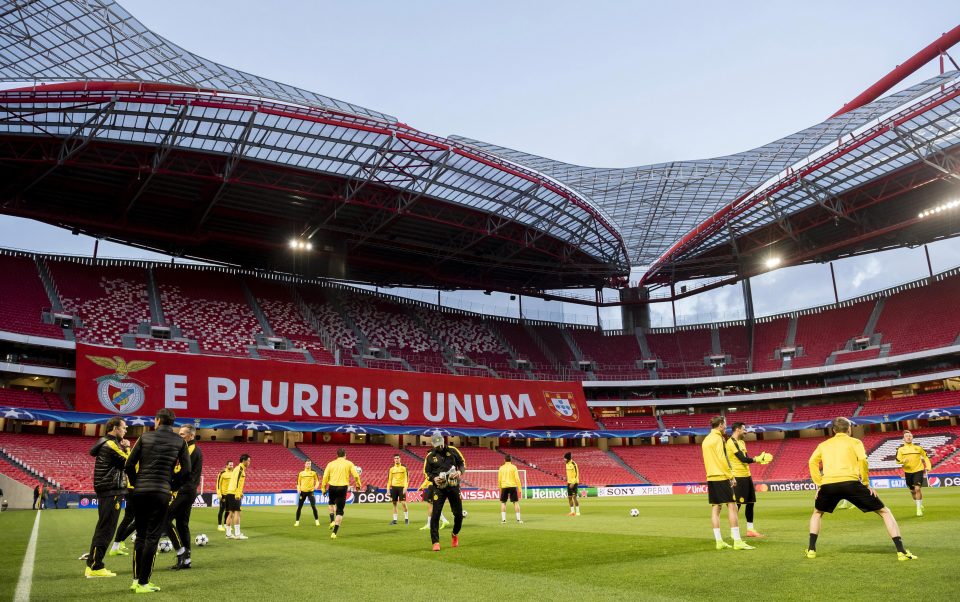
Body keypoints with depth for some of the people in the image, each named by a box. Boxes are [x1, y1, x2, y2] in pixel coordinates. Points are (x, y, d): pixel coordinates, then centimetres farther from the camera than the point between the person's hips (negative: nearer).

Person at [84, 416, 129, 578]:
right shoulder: (111, 444, -14)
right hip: (112, 493, -10)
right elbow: (129, 463, -13)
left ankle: (93, 565, 19)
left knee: (104, 529, 14)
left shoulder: (105, 443, 17)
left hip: (106, 492, 10)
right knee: (105, 530, -6)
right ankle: (94, 567, -3)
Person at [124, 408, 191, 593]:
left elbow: (129, 465, 2)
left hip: (140, 492, 3)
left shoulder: (145, 437, 5)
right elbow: (187, 469, -2)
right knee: (152, 537, 2)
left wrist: (136, 484, 14)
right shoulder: (179, 441, 2)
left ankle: (136, 579, 17)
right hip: (161, 493, -2)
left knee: (140, 535, 14)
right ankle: (143, 583, 3)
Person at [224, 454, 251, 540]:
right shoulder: (240, 469, -10)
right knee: (237, 512, -9)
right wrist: (238, 494, -22)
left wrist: (240, 493, 25)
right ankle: (237, 534, -10)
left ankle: (228, 533, 12)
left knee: (230, 513, 10)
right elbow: (237, 481, -19)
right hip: (234, 494, -10)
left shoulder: (237, 468, 19)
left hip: (229, 493, 10)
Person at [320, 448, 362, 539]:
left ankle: (332, 521, 17)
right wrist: (358, 485, 12)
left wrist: (323, 488, 9)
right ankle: (334, 532, 0)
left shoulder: (331, 464, 7)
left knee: (331, 503, 34)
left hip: (332, 487, 2)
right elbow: (356, 475, -3)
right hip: (342, 487, -2)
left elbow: (325, 476, 2)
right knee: (339, 511, 5)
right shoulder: (349, 464, 3)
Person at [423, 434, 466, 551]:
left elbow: (462, 463, 7)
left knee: (459, 514, 6)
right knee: (435, 515, -8)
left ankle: (455, 535, 34)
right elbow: (426, 472, 6)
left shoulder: (452, 450, -1)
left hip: (453, 486, 1)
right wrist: (434, 478, -14)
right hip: (439, 488, -1)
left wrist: (460, 471, -14)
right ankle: (435, 542, 0)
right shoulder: (430, 456, -2)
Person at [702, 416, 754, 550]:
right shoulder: (717, 438, -10)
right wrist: (731, 476, -10)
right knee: (731, 506, -6)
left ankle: (719, 541, 7)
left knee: (715, 508, 6)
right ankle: (737, 541, -8)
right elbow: (722, 459, -16)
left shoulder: (706, 440, 15)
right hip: (721, 477, -8)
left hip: (711, 478, 8)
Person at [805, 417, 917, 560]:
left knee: (817, 513, 31)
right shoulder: (854, 442, 17)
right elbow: (862, 459, -2)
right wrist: (866, 483, 5)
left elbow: (812, 462, 11)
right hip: (850, 482, -2)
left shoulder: (824, 444, 25)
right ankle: (901, 551, 4)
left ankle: (811, 550, 20)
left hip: (828, 484, 3)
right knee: (884, 512, 15)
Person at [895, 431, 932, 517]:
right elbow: (897, 460, -7)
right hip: (908, 472, 1)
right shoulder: (901, 449, -1)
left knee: (917, 489, -15)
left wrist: (928, 467, 5)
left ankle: (919, 509, -7)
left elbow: (925, 457, 16)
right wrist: (903, 461, -29)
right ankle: (919, 505, 36)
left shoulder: (918, 447, 3)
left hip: (918, 471, -1)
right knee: (912, 491, 12)